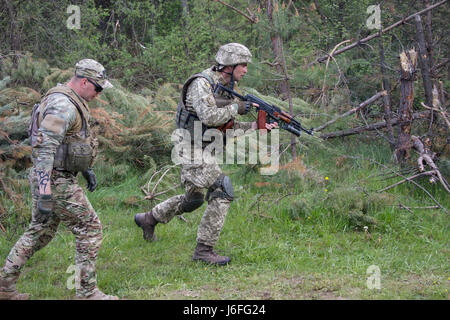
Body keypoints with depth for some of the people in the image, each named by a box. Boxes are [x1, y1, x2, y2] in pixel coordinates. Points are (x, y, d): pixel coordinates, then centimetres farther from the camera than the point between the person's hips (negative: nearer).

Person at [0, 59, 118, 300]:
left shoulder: (69, 102, 12)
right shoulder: (62, 105, -22)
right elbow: (44, 149, -29)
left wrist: (86, 169, 29)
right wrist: (45, 196, -32)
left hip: (47, 178, 10)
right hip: (56, 182, -10)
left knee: (40, 232, 18)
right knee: (90, 229, -2)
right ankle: (87, 292, 3)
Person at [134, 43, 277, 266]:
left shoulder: (227, 88, 12)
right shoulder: (201, 84, -17)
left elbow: (227, 126, 13)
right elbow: (209, 117, -30)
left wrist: (255, 127, -1)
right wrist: (236, 108, -18)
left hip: (206, 151, 10)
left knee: (193, 199, 19)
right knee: (222, 193, -15)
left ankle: (149, 219, 36)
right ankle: (204, 249, -10)